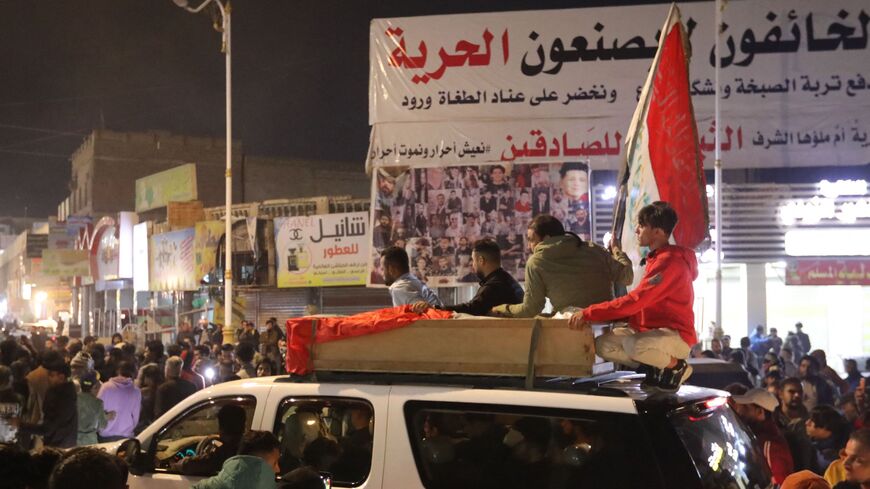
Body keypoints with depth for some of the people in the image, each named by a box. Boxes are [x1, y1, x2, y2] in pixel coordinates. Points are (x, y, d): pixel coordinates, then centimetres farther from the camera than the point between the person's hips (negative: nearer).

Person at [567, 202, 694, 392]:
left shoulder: (670, 261, -21)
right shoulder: (657, 258, 14)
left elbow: (634, 301, -27)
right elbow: (640, 301, 14)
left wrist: (589, 313, -25)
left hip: (676, 335, -9)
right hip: (654, 331, 9)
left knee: (633, 345, -38)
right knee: (602, 345, -4)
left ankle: (676, 367, -9)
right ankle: (656, 366, 8)